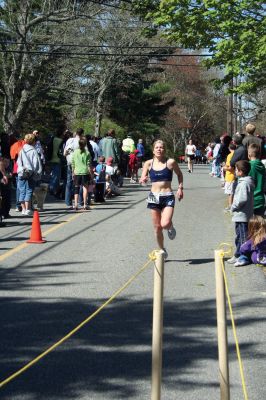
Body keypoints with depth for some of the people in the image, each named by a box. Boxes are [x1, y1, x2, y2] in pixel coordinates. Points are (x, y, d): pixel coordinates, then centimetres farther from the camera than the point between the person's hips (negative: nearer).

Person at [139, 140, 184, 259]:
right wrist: (143, 180, -20)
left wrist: (180, 188, 4)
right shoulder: (148, 163, 1)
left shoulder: (170, 162, -4)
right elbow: (142, 178, 2)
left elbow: (179, 174, 13)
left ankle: (171, 227, 18)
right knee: (157, 227, 7)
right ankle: (162, 250, 26)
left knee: (165, 224, -20)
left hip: (168, 196, -2)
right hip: (154, 196, 2)